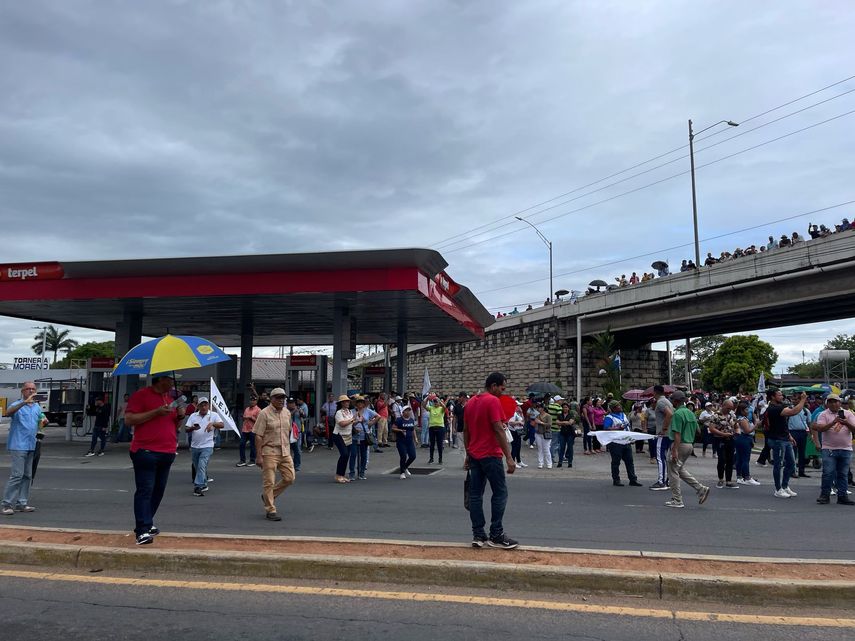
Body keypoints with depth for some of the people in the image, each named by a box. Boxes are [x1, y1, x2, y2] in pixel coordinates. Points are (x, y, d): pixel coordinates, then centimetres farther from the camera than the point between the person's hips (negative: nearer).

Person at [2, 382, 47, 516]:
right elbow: (8, 412, -30)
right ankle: (7, 504, -6)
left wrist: (44, 422, 2)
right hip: (18, 445, -7)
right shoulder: (17, 405, -7)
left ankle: (22, 503, 16)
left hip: (31, 446, 7)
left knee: (27, 476, 9)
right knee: (17, 475, -12)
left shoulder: (37, 407, 13)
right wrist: (24, 402, -41)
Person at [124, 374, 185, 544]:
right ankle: (142, 531, -8)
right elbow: (129, 419, -13)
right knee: (145, 490, -8)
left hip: (167, 452, 7)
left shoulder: (170, 398, 17)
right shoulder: (141, 395, -4)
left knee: (158, 490, 11)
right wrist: (156, 412, -19)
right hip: (146, 452, -7)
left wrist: (180, 416, 4)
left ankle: (146, 523, 24)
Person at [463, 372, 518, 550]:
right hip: (490, 455, -8)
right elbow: (498, 430, -19)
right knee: (500, 493, 2)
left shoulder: (471, 402, 11)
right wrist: (509, 457, -17)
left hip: (474, 455, 8)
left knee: (475, 495, 7)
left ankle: (478, 535, 10)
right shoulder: (493, 401, -13)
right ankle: (496, 535, 4)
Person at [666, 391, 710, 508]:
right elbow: (697, 431, 16)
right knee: (681, 469, 22)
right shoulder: (691, 413, 11)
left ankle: (677, 500, 5)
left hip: (680, 445, -9)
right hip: (690, 445, 9)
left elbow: (677, 434, -23)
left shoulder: (678, 414, -17)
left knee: (673, 471, 1)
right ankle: (701, 489, 13)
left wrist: (675, 451, -24)